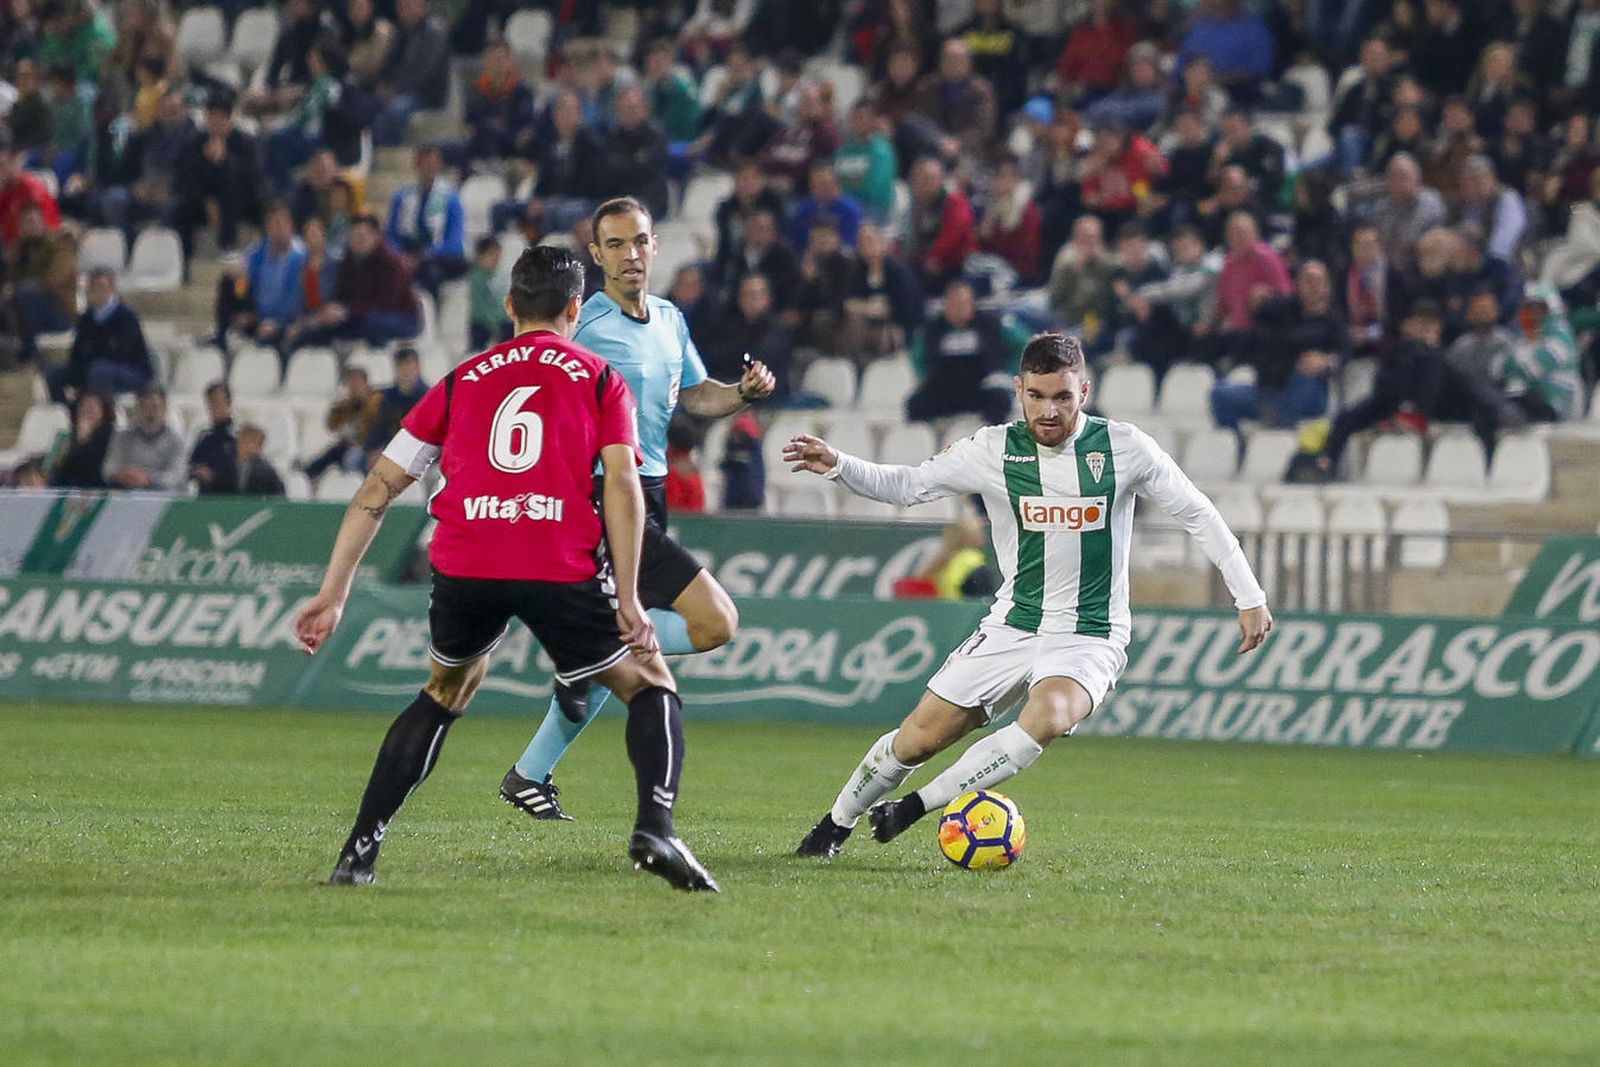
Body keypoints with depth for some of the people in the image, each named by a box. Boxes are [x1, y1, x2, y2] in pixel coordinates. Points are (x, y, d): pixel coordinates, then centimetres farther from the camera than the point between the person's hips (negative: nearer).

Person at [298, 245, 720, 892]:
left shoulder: (462, 381, 23)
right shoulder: (600, 379, 16)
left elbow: (378, 488, 21)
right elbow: (621, 483, 1)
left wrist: (334, 592, 24)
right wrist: (627, 598, 0)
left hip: (463, 569, 3)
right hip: (561, 568, -3)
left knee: (442, 697, 28)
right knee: (652, 688, 14)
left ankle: (359, 851, 20)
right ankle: (654, 829, -11)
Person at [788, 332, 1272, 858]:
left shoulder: (1123, 448, -8)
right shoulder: (994, 450, -5)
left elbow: (1198, 514, 3)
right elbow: (903, 485, 2)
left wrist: (1249, 597, 3)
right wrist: (836, 465, -16)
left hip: (1091, 637, -2)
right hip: (1012, 628, 2)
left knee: (1049, 717, -34)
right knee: (921, 736, 0)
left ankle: (915, 806, -22)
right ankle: (835, 824, 26)